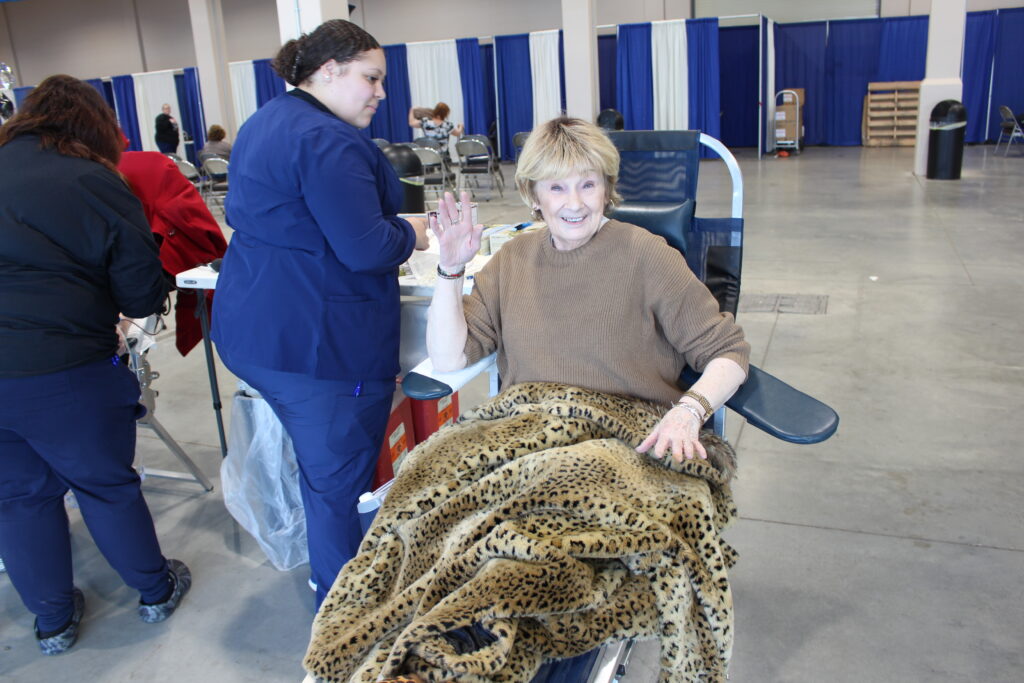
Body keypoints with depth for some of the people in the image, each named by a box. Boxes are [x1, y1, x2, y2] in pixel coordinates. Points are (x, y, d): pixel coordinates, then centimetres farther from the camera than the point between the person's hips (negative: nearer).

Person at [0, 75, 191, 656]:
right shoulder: (94, 183, -7)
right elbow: (144, 296, -6)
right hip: (63, 371, -4)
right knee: (107, 485, 14)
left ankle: (54, 620, 34)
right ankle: (157, 591, 34)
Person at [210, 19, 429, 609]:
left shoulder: (264, 125, 15)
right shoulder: (329, 142, -19)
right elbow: (366, 249, -25)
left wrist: (389, 233, 13)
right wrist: (410, 234, -4)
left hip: (253, 331, 10)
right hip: (321, 343, -10)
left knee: (320, 469, 23)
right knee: (339, 483, 4)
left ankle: (332, 585, 41)